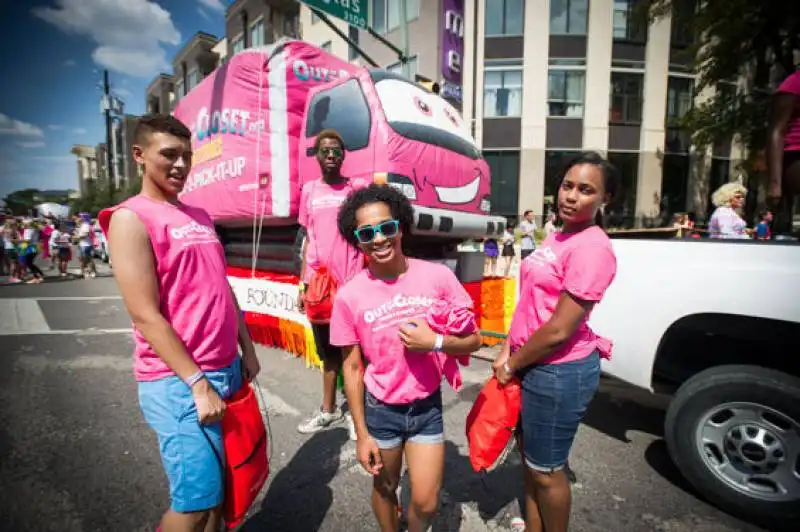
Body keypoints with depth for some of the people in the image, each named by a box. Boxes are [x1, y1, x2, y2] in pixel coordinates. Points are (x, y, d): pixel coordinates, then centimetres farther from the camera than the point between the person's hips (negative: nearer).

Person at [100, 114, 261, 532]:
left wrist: (247, 351, 12)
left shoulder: (200, 216, 13)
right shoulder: (131, 217, -10)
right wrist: (197, 383, -16)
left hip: (227, 369, 7)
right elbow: (146, 315, -16)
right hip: (178, 382, -7)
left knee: (222, 482, 17)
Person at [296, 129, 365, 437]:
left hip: (351, 284, -4)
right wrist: (303, 284, 10)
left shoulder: (357, 188, 0)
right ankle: (328, 409, 33)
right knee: (328, 351, 17)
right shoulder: (309, 191, 10)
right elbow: (309, 240, 13)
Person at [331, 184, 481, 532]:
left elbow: (473, 341, -5)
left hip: (427, 407, 1)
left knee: (426, 503, 12)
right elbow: (352, 368, -6)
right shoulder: (349, 296, -16)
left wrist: (435, 342, -24)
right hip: (381, 410, 0)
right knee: (384, 488, 22)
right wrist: (362, 433, -3)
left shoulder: (439, 277, -15)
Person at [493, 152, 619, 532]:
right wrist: (508, 350, 3)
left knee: (546, 471, 12)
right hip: (534, 366, 9)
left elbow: (559, 330, -23)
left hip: (559, 372, -9)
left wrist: (511, 366, -11)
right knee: (530, 460, 24)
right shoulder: (557, 237, 8)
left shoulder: (592, 247, -21)